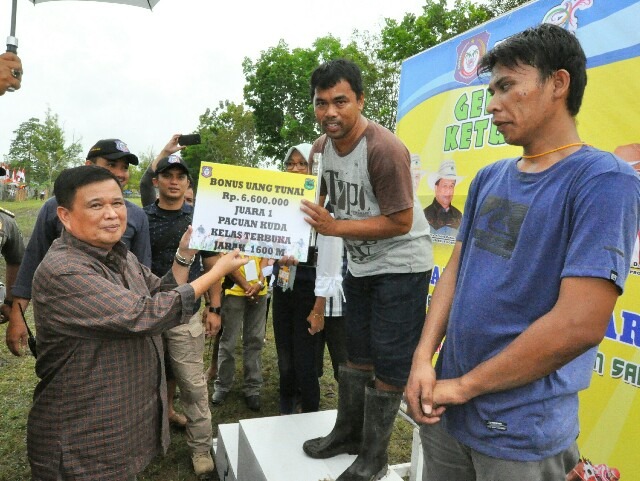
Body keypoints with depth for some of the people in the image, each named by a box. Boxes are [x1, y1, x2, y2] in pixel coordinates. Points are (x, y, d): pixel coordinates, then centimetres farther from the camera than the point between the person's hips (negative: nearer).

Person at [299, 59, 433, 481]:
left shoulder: (384, 149, -26)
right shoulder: (322, 147, -2)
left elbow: (400, 223, -26)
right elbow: (317, 201, 13)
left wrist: (335, 227, -30)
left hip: (401, 265, -7)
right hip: (361, 263, 8)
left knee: (388, 363, 2)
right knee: (358, 353, 19)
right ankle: (348, 432, 37)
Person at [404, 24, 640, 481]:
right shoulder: (489, 177, 6)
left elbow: (579, 324, -22)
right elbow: (456, 268, 7)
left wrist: (462, 385, -14)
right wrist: (423, 358, -7)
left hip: (522, 430, -5)